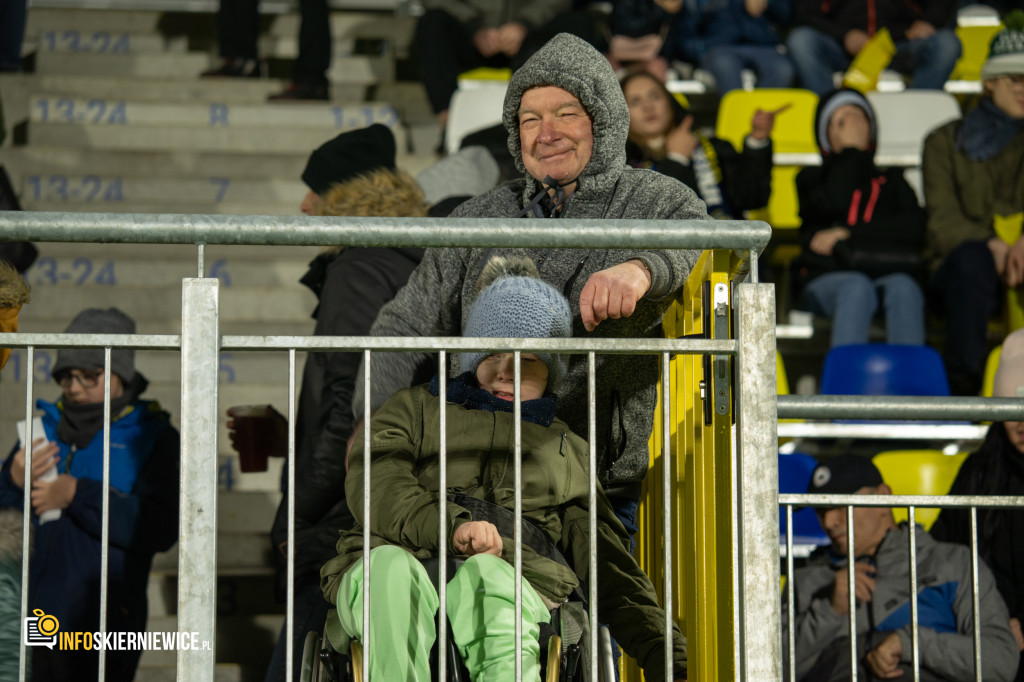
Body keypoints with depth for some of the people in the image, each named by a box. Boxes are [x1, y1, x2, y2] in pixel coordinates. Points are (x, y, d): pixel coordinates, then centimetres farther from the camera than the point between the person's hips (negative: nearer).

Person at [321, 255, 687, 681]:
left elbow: (605, 560, 28)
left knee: (486, 578, -39)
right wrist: (449, 525, -12)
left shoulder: (569, 450, 36)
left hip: (516, 579, 0)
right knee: (391, 566, -39)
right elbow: (374, 484, 9)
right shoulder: (416, 407, 31)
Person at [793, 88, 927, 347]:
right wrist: (852, 149, 13)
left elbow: (916, 226, 8)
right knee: (857, 287, -38)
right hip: (827, 278, -1)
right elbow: (832, 204, 0)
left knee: (903, 287, -36)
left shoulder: (891, 178, 31)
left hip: (888, 273, 1)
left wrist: (849, 234, 0)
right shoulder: (811, 177, 27)